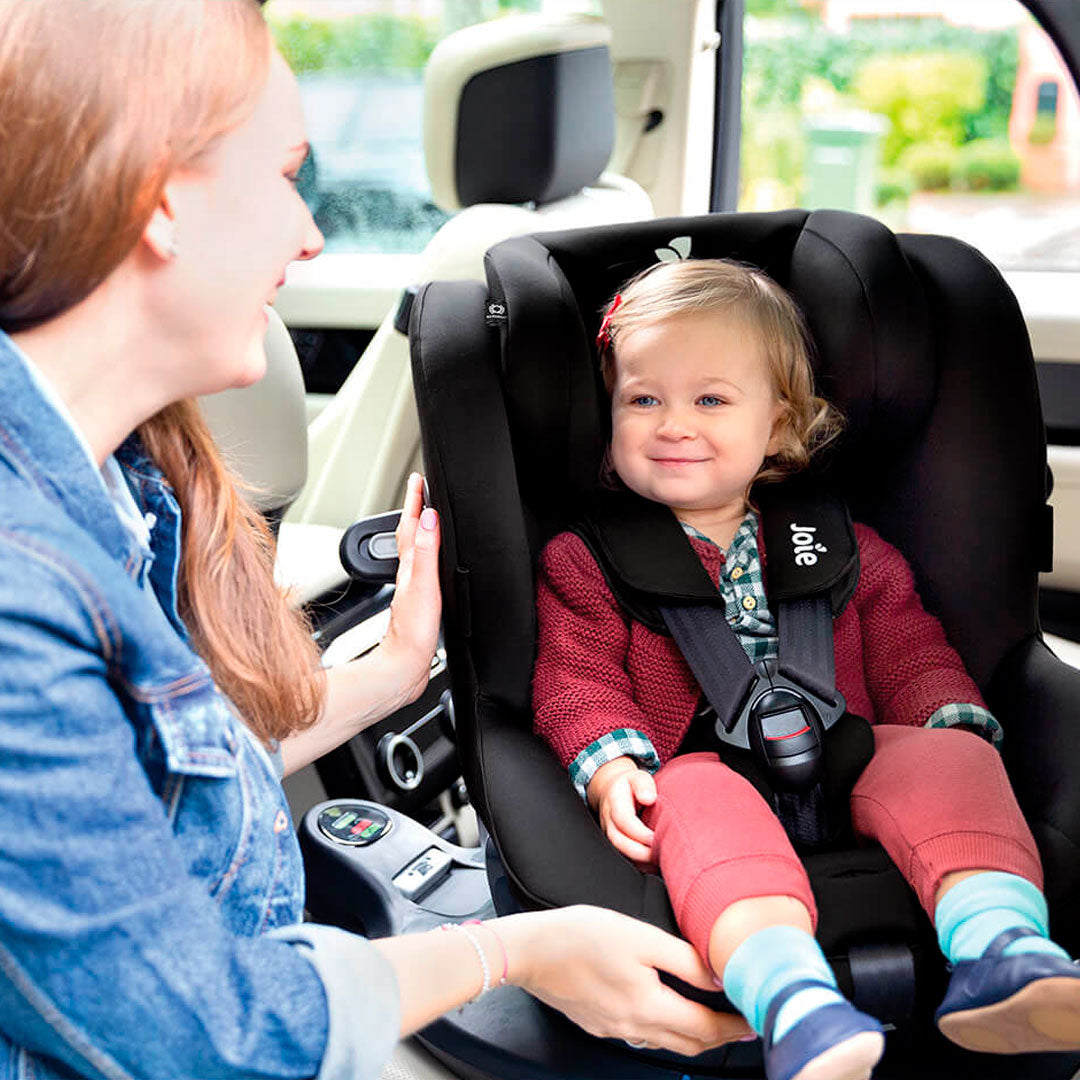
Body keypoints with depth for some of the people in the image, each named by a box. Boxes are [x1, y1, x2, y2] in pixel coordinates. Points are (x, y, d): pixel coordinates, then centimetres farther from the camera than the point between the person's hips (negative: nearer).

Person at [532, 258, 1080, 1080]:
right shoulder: (586, 557, 12)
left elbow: (907, 650, 18)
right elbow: (577, 679, 4)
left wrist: (956, 727, -3)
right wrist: (613, 768, -16)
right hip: (698, 763, -3)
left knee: (949, 757, -24)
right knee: (704, 800, -37)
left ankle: (1000, 952, -42)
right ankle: (795, 1002, -57)